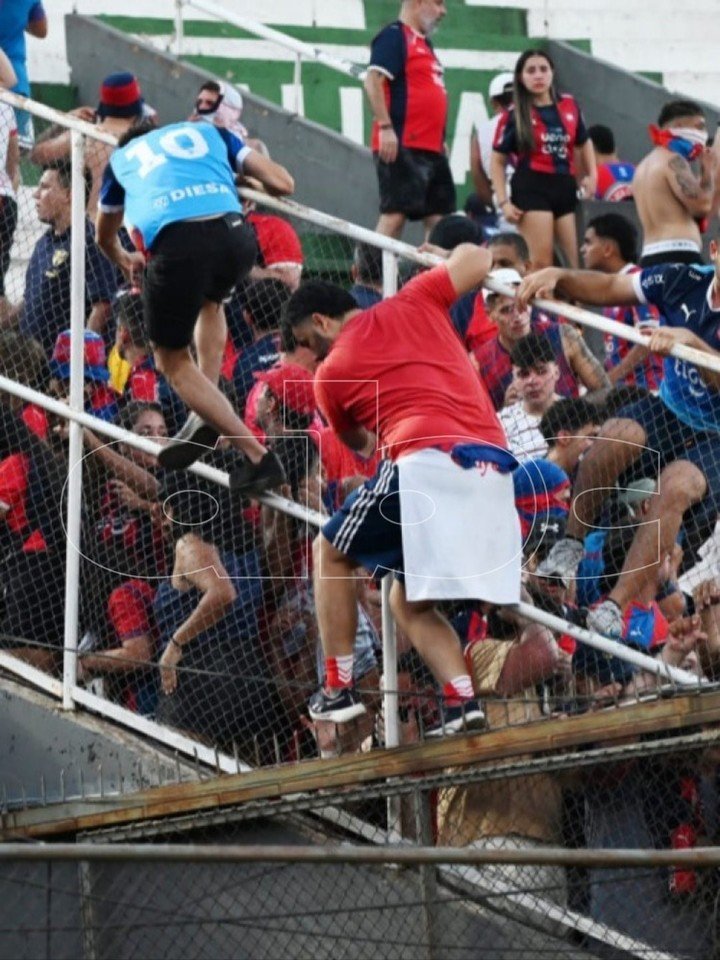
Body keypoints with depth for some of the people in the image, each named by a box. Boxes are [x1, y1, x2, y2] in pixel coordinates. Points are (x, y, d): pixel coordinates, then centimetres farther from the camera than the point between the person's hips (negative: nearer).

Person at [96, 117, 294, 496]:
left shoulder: (120, 158, 35)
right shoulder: (208, 131, 33)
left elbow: (105, 237, 51)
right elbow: (282, 183, 25)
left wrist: (126, 261, 74)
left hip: (175, 243, -2)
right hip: (232, 233, 2)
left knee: (172, 359, 16)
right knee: (210, 300, 37)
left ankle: (257, 456, 4)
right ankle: (205, 420, 22)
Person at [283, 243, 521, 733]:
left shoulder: (331, 373, 13)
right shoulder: (412, 302, 18)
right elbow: (478, 260, 22)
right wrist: (458, 253, 44)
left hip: (428, 463, -5)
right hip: (494, 474, 5)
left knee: (332, 553, 18)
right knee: (409, 601, 17)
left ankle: (339, 690, 11)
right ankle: (462, 698, -5)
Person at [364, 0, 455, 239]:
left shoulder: (423, 43, 21)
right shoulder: (393, 36, -7)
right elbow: (373, 81, -17)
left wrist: (440, 139, 23)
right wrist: (385, 127, -23)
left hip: (431, 149, 9)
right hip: (402, 147, -9)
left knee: (438, 218, 6)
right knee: (395, 214, -13)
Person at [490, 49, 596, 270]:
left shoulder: (569, 105, 10)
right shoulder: (514, 115, 0)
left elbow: (583, 143, 25)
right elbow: (498, 161, 3)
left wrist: (592, 175, 9)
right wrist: (503, 202, -7)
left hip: (566, 187, 4)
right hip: (532, 188, -4)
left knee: (579, 261, 2)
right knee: (540, 264, -10)